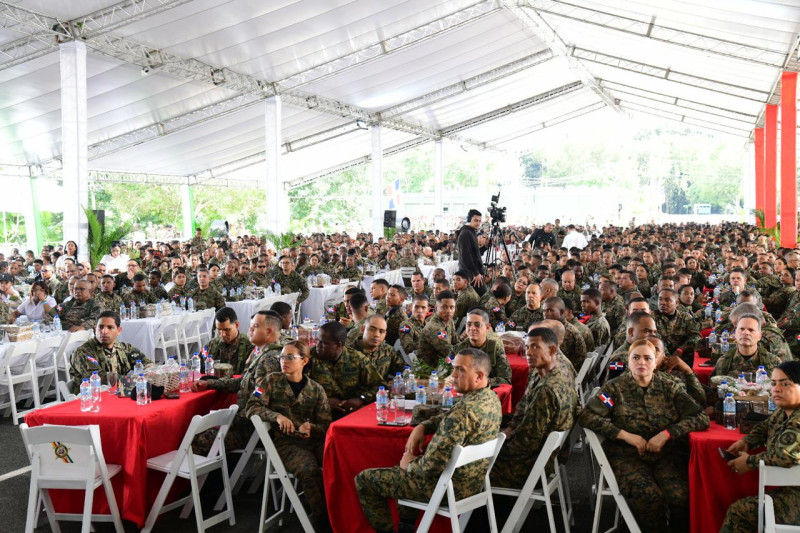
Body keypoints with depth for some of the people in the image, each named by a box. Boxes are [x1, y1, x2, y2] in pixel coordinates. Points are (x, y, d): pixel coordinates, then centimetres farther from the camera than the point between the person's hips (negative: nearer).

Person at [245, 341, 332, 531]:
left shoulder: (316, 389, 11)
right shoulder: (271, 381, 7)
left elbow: (326, 425, 8)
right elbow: (251, 407, -3)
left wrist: (311, 427, -15)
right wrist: (276, 416, -19)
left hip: (313, 439, 3)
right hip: (284, 442, -3)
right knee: (309, 468, -32)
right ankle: (322, 518, -12)